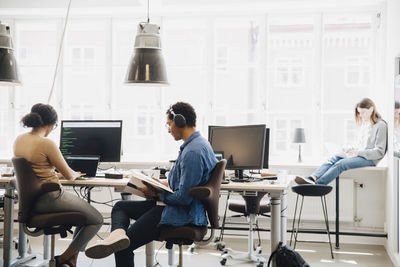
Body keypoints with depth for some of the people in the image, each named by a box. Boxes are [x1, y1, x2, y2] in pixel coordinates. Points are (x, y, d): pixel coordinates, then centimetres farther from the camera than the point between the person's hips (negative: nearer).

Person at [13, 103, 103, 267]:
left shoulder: (18, 141, 4)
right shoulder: (47, 143, -21)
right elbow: (69, 175, -11)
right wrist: (76, 174, 12)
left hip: (31, 201, 9)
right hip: (50, 200, -9)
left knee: (85, 212, 25)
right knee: (97, 220, 6)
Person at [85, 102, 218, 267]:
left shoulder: (193, 152, -24)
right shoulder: (199, 143, 11)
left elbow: (184, 197, -25)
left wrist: (157, 194, -9)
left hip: (184, 215, -11)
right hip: (186, 209, 11)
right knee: (121, 206, 8)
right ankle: (118, 233, -19)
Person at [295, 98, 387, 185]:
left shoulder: (381, 125, -6)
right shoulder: (364, 124, 21)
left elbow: (379, 152, -11)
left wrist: (359, 152, -21)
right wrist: (350, 150, 4)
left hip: (369, 159, -8)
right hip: (358, 154, 8)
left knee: (341, 164, -31)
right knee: (333, 159, -19)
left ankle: (318, 184, -46)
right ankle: (312, 178, -40)